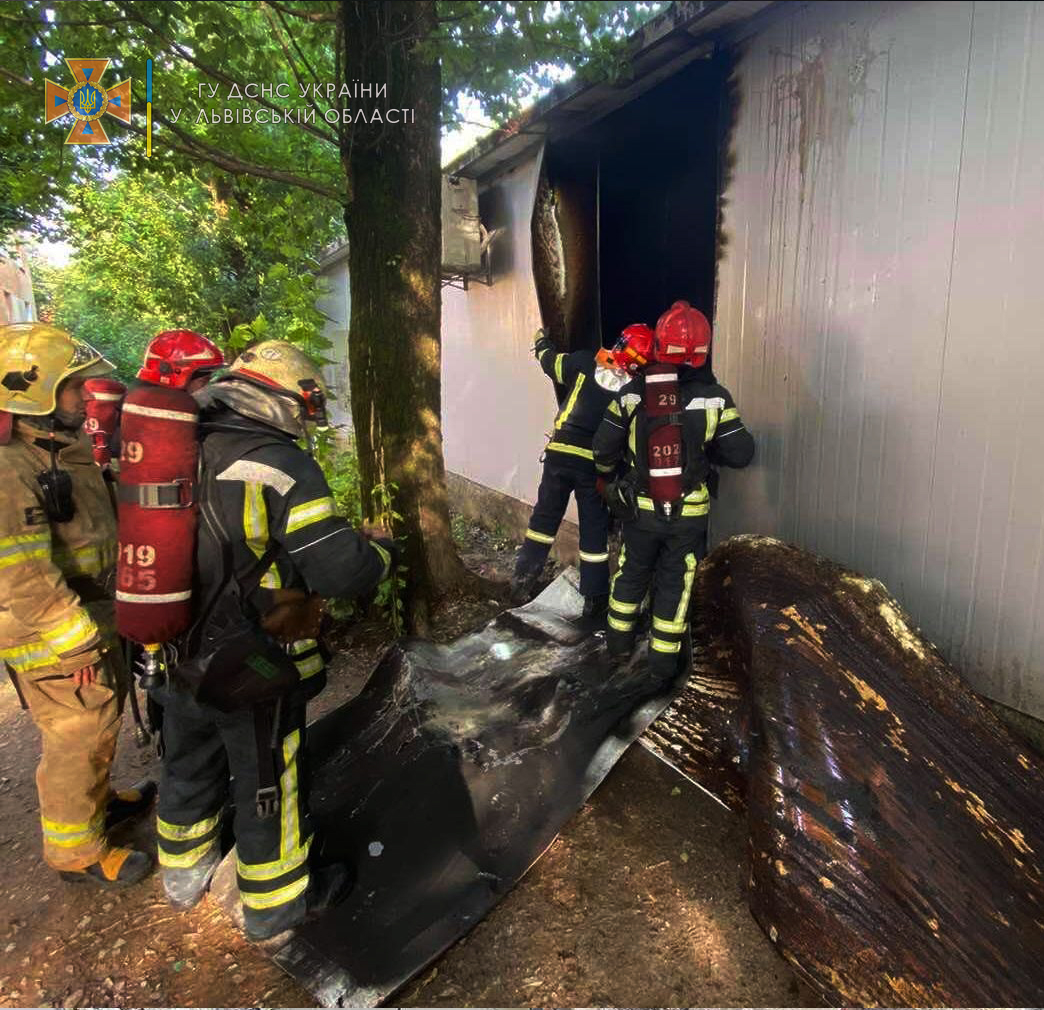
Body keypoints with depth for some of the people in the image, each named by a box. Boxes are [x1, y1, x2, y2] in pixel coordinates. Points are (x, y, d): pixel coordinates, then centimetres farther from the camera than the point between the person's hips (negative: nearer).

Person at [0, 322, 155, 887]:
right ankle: (76, 851, 27)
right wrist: (83, 642, -20)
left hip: (94, 625, 9)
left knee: (100, 726, 25)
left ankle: (97, 801, 47)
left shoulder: (67, 450, 6)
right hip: (56, 647, -9)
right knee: (76, 742, 7)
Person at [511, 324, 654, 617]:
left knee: (544, 517, 15)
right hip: (596, 463, -1)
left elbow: (551, 363, 14)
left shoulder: (586, 362, -2)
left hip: (560, 452, 1)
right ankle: (594, 599, 19)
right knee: (595, 530, 10)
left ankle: (523, 580, 21)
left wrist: (541, 341, 33)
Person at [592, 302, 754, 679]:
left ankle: (619, 638, 36)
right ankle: (663, 658, 22)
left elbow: (604, 449, -7)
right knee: (675, 582, 13)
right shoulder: (714, 398, -13)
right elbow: (741, 453, -9)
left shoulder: (632, 394, -10)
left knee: (632, 572, 21)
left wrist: (607, 470, 15)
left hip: (640, 508, 1)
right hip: (689, 513, -1)